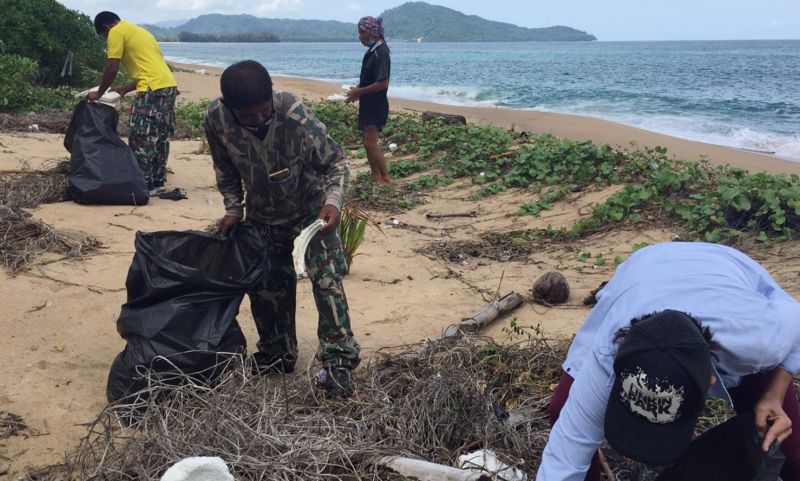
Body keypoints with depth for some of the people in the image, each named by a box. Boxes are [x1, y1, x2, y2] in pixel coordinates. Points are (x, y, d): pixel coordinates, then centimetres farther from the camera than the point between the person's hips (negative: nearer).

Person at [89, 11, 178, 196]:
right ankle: (158, 182, 21)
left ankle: (144, 185, 1)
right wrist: (125, 89, 31)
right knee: (160, 137, 14)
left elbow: (112, 69, -4)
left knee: (141, 138, -3)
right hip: (169, 86, 9)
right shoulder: (137, 31, 28)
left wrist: (99, 93, 9)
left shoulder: (116, 32, 0)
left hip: (153, 90, -9)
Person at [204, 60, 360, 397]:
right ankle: (277, 355, 28)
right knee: (267, 286, 10)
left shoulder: (295, 116, -33)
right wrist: (233, 208, -6)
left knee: (326, 279, -15)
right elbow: (225, 169, -2)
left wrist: (334, 201, -38)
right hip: (263, 215, 4)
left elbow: (336, 162, -22)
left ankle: (339, 361, -7)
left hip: (310, 209, -4)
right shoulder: (216, 119, -23)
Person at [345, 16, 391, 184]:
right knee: (367, 142, 13)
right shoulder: (371, 51, 10)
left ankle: (386, 179, -5)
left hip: (376, 106, -10)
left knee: (371, 143, -12)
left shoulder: (380, 53, -18)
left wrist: (358, 92, -16)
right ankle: (376, 177, 21)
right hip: (368, 104, 10)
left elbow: (382, 84, -24)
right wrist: (358, 91, 9)